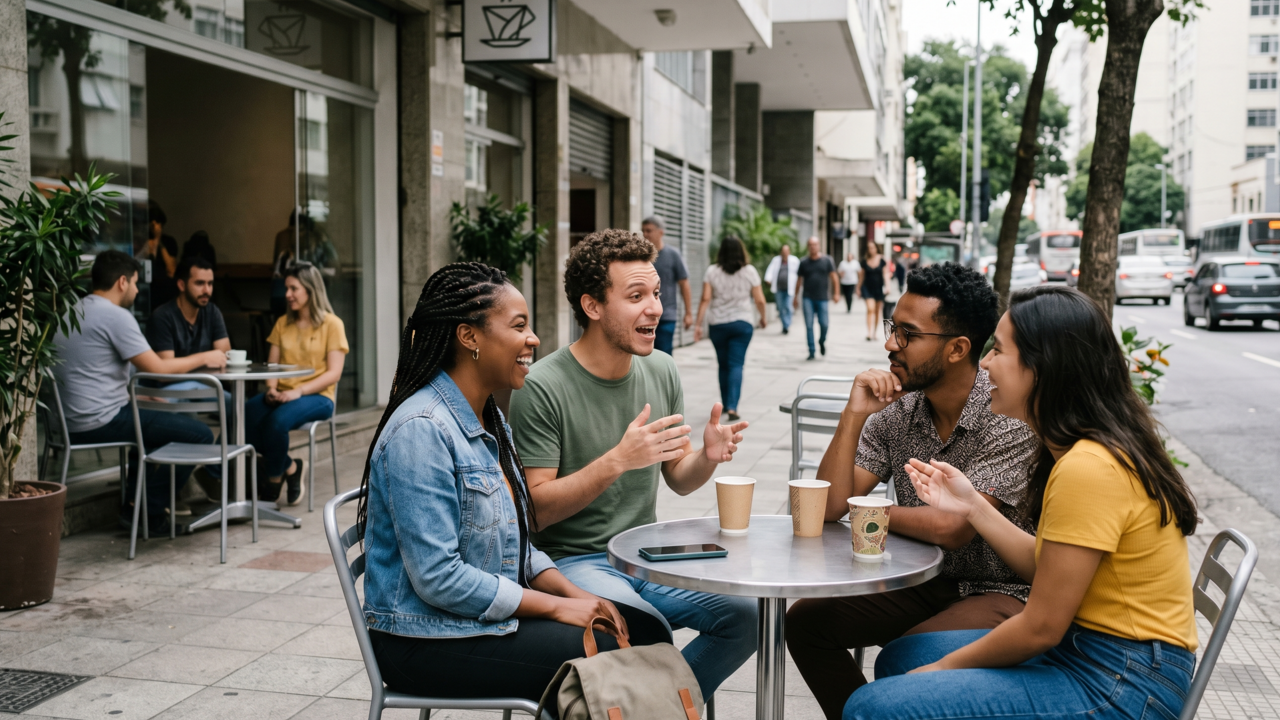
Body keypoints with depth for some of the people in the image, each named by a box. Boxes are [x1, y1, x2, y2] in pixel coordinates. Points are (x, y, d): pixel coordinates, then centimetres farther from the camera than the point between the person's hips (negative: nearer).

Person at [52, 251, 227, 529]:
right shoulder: (116, 316, -14)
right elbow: (157, 368, -15)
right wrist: (204, 358, -1)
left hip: (71, 422, 10)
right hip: (102, 421, -10)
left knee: (152, 420, 34)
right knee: (200, 434, -7)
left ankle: (135, 503, 27)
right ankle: (149, 513, 3)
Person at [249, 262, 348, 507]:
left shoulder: (332, 324, -1)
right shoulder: (282, 323, 15)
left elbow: (333, 373, -8)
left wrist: (298, 391, -19)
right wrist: (271, 388, -9)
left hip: (318, 396, -5)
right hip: (283, 394, 5)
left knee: (278, 420, -36)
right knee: (246, 413, -27)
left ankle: (274, 480, -8)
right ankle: (290, 467, -6)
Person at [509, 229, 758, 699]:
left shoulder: (660, 370, 5)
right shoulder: (541, 388, -15)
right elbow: (534, 510, -17)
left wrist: (707, 457, -11)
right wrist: (618, 460, -27)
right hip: (572, 562, -6)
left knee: (745, 616, -15)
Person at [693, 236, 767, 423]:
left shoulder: (712, 271, -2)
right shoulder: (749, 271, -2)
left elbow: (705, 299, -8)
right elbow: (759, 300, 0)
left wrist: (698, 324, -6)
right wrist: (763, 317, 17)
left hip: (718, 324, 1)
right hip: (742, 323, -1)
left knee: (723, 365, 14)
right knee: (736, 364, -3)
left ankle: (725, 405, 24)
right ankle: (732, 407, -17)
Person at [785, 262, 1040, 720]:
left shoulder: (1010, 417, -20)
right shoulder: (894, 411, -2)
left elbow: (952, 528, -25)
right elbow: (830, 506, -7)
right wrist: (854, 415, -17)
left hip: (1000, 592, -6)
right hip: (923, 581, 6)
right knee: (806, 620, -5)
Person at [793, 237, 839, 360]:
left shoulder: (826, 260, 3)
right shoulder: (804, 262, 5)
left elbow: (834, 277, 4)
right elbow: (799, 280, 11)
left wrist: (836, 293, -4)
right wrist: (796, 297, 10)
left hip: (822, 298, 0)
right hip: (808, 298, 0)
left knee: (824, 324, -4)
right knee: (809, 325, -4)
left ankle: (822, 341, 28)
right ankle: (811, 351, 3)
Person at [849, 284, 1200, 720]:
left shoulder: (1089, 469, -23)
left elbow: (1042, 627, -18)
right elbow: (1047, 570, 9)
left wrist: (946, 666, -5)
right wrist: (973, 507, 9)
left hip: (1121, 684, -10)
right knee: (897, 659, 18)